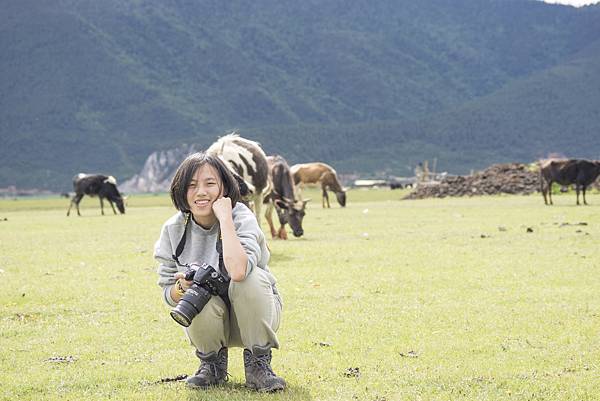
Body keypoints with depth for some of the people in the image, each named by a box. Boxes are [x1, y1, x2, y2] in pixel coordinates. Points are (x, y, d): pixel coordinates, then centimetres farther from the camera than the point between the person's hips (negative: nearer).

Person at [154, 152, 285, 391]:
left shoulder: (241, 217, -19)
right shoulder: (173, 230, -7)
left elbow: (238, 271, -42)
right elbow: (168, 293, -1)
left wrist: (225, 217, -33)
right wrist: (182, 287, -25)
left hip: (253, 315, -2)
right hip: (209, 321, 2)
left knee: (252, 278, -34)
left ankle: (258, 363, -13)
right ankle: (213, 363, 1)